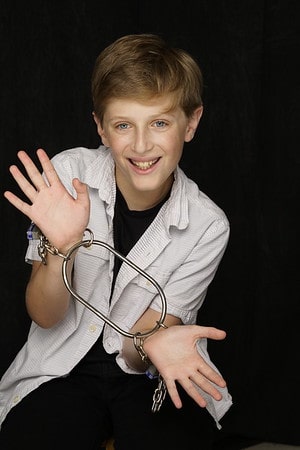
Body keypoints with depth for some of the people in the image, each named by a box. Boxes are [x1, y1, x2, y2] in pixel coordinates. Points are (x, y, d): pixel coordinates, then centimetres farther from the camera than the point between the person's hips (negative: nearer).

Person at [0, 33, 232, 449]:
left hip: (147, 372, 0)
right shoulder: (68, 174, -12)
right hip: (64, 368, 0)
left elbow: (137, 345, -9)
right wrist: (63, 247, -28)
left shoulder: (207, 227, -12)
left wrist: (151, 343, -34)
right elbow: (45, 317, -9)